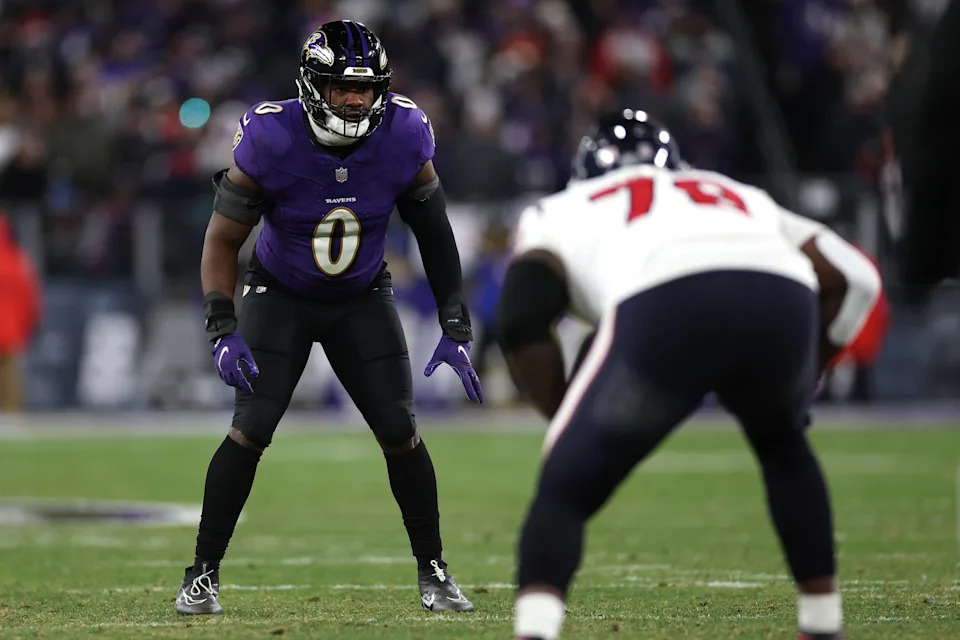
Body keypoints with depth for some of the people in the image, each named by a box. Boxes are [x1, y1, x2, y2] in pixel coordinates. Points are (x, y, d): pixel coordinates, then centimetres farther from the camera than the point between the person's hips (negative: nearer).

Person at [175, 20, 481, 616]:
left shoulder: (403, 137, -20)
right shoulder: (271, 140, -27)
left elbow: (435, 235, -5)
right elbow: (224, 237, -15)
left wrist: (455, 330, -6)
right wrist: (223, 331, -25)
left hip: (363, 299, 2)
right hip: (280, 296, -2)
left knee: (401, 433, -5)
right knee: (250, 432, -13)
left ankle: (433, 571, 11)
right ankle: (203, 573, 0)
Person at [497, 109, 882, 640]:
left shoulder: (563, 212, 34)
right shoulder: (739, 197, 44)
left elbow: (523, 319, 14)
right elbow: (853, 278, 34)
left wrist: (562, 413, 25)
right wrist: (802, 373, 44)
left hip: (663, 306, -3)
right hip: (782, 299, 3)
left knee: (566, 491, 11)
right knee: (783, 447, 35)